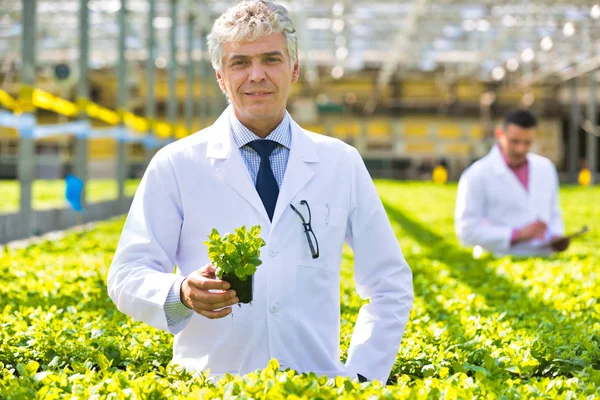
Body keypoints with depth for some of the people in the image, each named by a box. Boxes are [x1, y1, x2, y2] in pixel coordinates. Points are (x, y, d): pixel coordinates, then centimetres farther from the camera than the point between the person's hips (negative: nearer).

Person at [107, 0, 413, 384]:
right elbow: (128, 277, 2)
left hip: (315, 387, 1)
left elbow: (391, 286, 16)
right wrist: (183, 293, -18)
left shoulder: (342, 163, 9)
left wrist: (361, 377, 5)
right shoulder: (176, 165, 4)